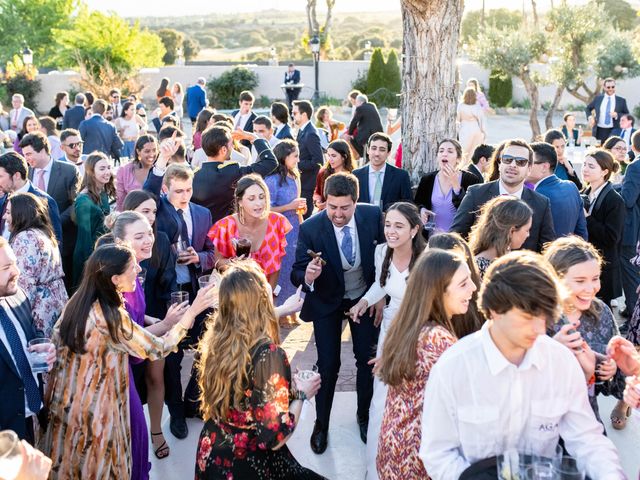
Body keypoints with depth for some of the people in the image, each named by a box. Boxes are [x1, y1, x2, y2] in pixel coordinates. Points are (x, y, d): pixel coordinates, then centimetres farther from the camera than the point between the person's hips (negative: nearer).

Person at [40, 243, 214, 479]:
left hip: (66, 400, 7)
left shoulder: (77, 302, -3)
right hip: (92, 408, -7)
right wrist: (192, 312, -18)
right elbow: (157, 349, -21)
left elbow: (56, 341, 5)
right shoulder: (110, 317, -26)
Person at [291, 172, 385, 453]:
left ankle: (364, 415, 34)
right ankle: (321, 423, 25)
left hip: (365, 296, 2)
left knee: (367, 358, 9)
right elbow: (296, 274, -20)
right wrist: (307, 276, -43)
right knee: (328, 364, 2)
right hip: (327, 301, -2)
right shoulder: (310, 229, -26)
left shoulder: (373, 216, -20)